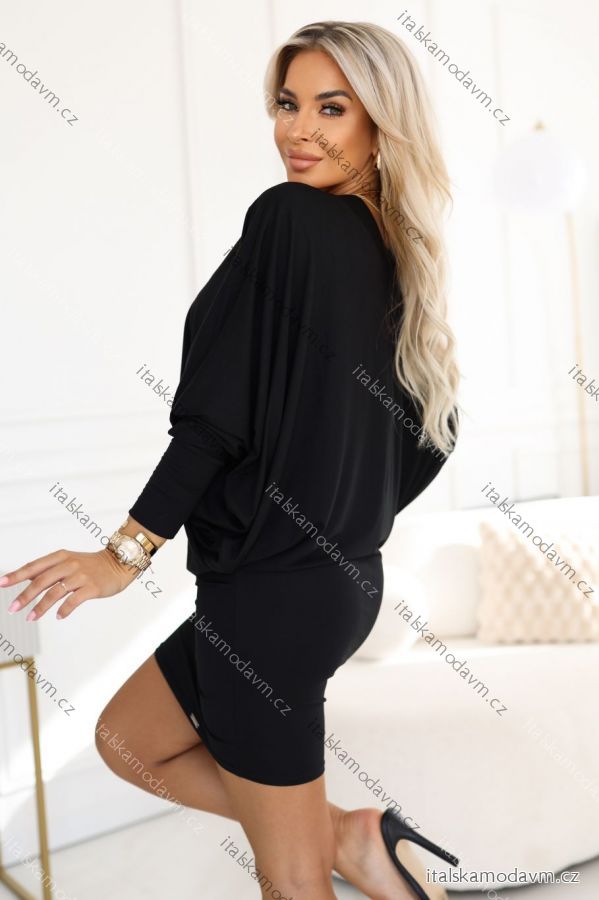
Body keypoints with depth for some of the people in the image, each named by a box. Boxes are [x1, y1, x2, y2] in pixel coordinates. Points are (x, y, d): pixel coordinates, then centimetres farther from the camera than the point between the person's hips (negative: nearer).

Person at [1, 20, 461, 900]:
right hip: (346, 578, 9)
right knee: (127, 738, 23)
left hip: (274, 587, -9)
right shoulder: (398, 256, 8)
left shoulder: (291, 219, -15)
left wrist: (127, 552, -11)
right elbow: (433, 430, 16)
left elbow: (220, 409, -19)